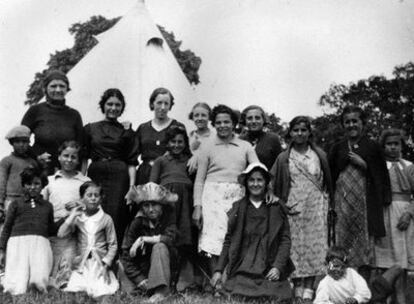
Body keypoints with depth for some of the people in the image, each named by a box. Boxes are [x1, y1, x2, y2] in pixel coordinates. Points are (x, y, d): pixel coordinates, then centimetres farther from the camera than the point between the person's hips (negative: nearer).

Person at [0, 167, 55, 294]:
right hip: (17, 241, -1)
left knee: (40, 281, -23)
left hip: (40, 242, 1)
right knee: (17, 289, -12)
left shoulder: (47, 206, 21)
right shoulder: (16, 203, 17)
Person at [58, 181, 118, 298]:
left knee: (100, 291, -18)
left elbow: (113, 245, 2)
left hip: (100, 263, -1)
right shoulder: (78, 218, 5)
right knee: (74, 289, -20)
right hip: (82, 264, 1)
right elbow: (61, 234, -7)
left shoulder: (106, 219, 0)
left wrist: (106, 264, -8)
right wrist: (72, 216, -9)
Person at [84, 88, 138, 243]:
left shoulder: (126, 132, 9)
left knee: (115, 216, -8)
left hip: (119, 177, -1)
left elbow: (132, 162, 5)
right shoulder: (90, 129, 12)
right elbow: (84, 158, 12)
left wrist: (132, 185, -6)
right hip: (95, 175, 1)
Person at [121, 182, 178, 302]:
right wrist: (140, 280, -20)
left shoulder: (168, 218, -11)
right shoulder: (137, 223, -8)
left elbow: (170, 238, -31)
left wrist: (143, 239, -24)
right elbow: (126, 255, -10)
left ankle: (161, 289, -32)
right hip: (144, 270, 3)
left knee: (160, 246, -29)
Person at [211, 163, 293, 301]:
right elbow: (228, 241, 10)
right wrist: (219, 270, 3)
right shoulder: (237, 208, 10)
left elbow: (285, 239, 3)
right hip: (242, 268, 0)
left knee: (274, 297, -20)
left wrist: (278, 267, -9)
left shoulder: (276, 207, 6)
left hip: (270, 272, 0)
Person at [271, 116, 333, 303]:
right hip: (293, 208, 0)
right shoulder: (283, 158, 5)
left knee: (314, 246, -1)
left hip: (316, 208, 1)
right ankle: (298, 287, 7)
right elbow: (274, 185, 5)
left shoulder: (320, 156, 7)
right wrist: (283, 205, -3)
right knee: (296, 247, -1)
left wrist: (328, 205, 3)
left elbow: (328, 184, 10)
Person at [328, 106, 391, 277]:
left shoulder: (373, 148, 7)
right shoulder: (337, 148, 13)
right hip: (342, 203, 2)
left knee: (364, 248, -2)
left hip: (365, 203, -1)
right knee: (342, 246, -2)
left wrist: (363, 164, -8)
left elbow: (382, 177, 3)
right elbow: (329, 177, 12)